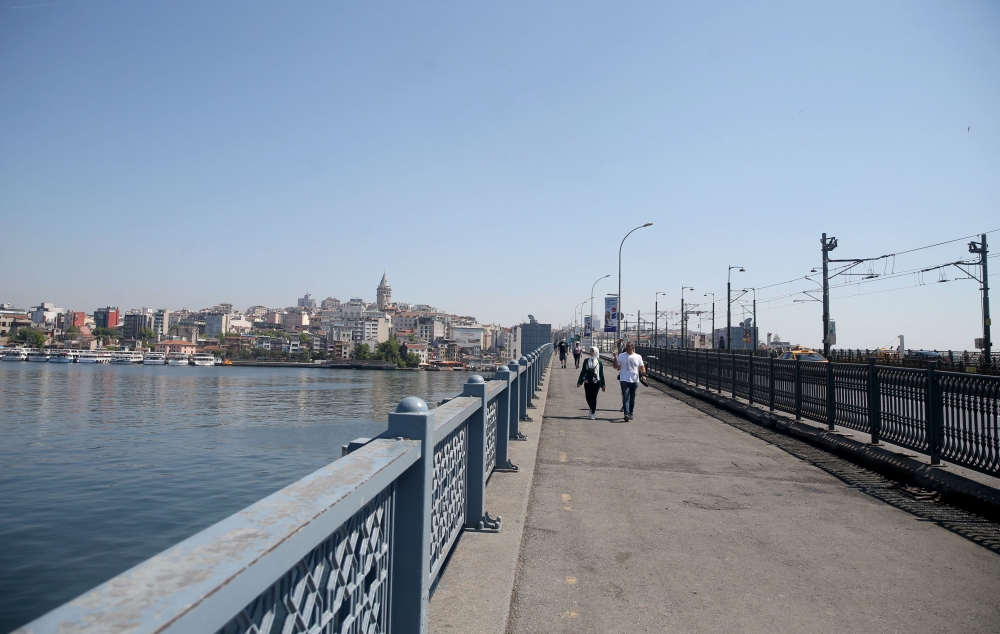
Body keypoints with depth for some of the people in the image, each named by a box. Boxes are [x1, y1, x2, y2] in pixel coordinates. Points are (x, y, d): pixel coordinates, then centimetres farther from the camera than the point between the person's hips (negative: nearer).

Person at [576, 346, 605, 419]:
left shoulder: (599, 362, 2)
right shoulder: (586, 361, 7)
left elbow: (601, 374, 5)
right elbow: (583, 371, 11)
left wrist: (602, 385, 5)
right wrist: (579, 382, 7)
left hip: (596, 382, -2)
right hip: (587, 382, 2)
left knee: (594, 398, -4)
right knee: (588, 397, 6)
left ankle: (593, 414, 5)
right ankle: (592, 409, 33)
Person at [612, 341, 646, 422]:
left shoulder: (638, 357, 7)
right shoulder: (621, 356, 4)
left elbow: (642, 367, 10)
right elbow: (616, 367, 4)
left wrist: (643, 374, -8)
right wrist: (615, 358, -9)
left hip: (635, 381, 2)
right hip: (625, 380, -2)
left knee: (632, 398, 12)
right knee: (626, 398, -13)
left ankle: (631, 413, 25)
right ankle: (626, 414, -20)